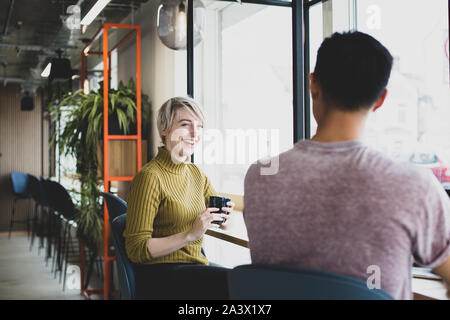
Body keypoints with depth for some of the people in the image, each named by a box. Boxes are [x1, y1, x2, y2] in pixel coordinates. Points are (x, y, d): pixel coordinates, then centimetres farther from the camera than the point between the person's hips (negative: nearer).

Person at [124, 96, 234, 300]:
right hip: (159, 275, -7)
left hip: (195, 268, 7)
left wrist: (225, 213, -1)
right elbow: (136, 249, -13)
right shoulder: (149, 176, -11)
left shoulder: (196, 174, 13)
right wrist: (191, 234, -22)